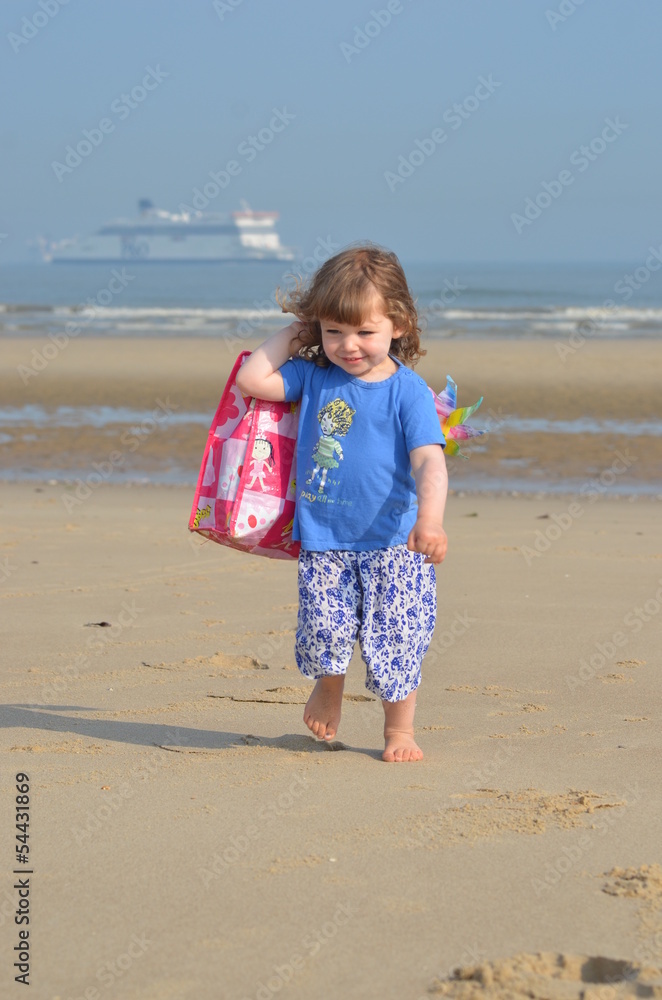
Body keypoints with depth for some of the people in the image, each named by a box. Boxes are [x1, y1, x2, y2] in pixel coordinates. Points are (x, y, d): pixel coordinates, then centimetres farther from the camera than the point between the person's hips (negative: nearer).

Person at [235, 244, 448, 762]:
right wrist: (293, 334, 3)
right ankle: (328, 686, 27)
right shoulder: (313, 376, 3)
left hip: (393, 539, -2)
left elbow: (429, 461, -18)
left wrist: (430, 518, -35)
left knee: (394, 636, -1)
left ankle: (399, 729, 21)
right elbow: (252, 379, 1)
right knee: (324, 626, -8)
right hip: (324, 538, 2)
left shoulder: (408, 391, -9)